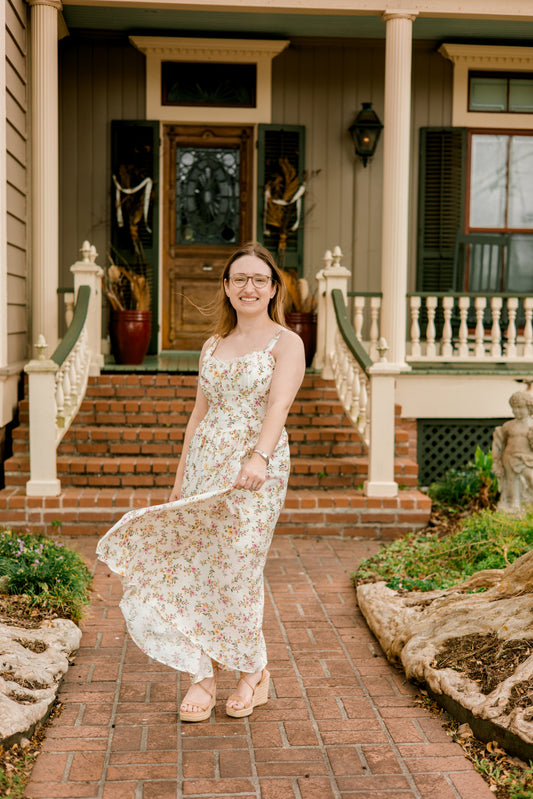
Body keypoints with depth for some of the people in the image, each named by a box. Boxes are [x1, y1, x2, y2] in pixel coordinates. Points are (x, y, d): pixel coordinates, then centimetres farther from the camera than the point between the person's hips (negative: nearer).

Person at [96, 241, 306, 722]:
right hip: (205, 466, 5)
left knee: (237, 566, -4)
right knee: (196, 565, 1)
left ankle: (254, 672, 16)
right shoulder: (213, 347, 17)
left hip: (256, 470, -5)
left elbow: (279, 404, -19)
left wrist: (259, 457, -36)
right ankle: (204, 675, 11)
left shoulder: (286, 343, -1)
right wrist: (181, 476, 16)